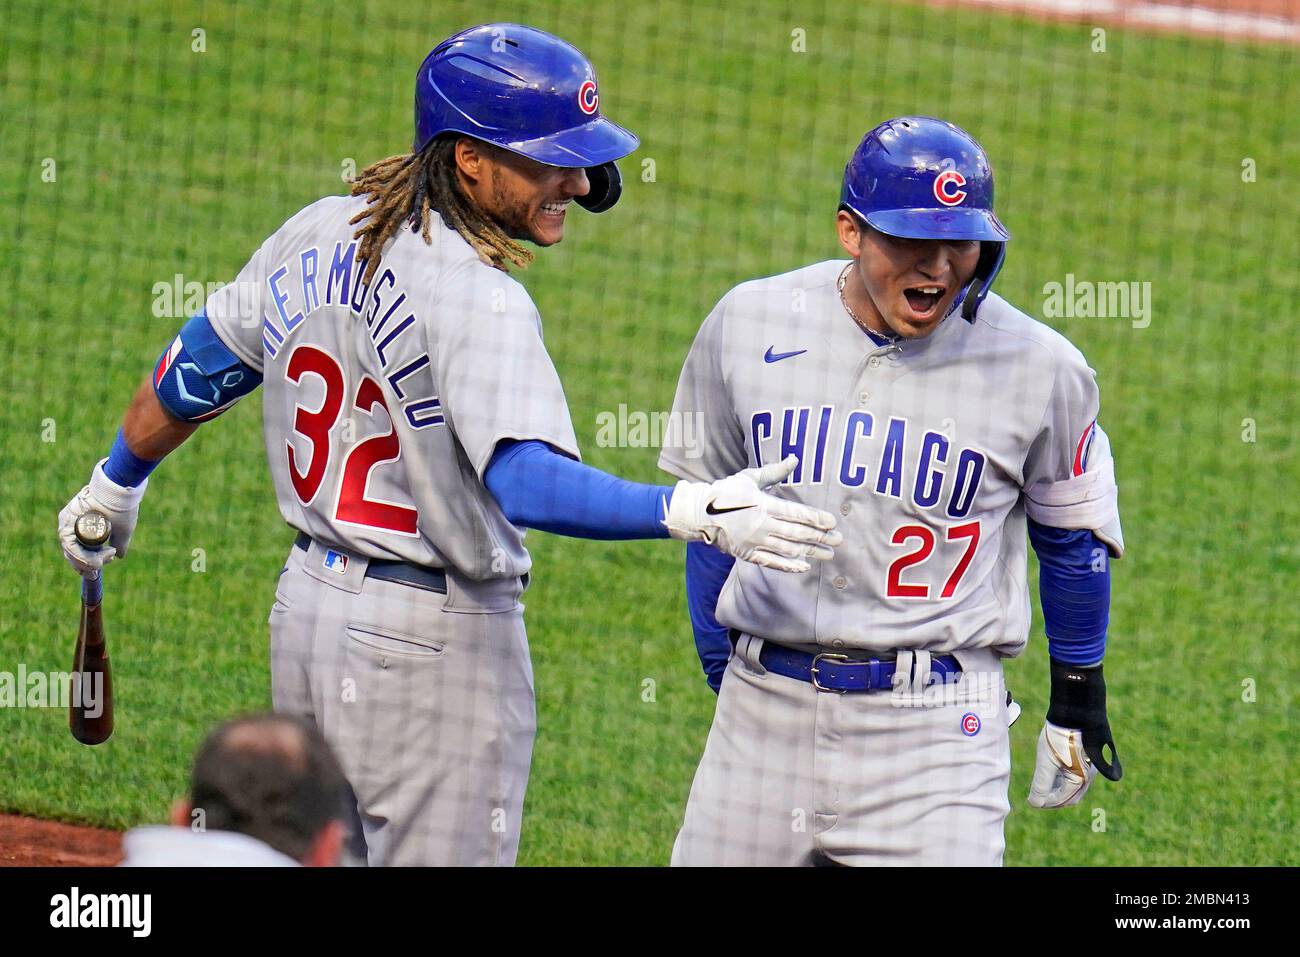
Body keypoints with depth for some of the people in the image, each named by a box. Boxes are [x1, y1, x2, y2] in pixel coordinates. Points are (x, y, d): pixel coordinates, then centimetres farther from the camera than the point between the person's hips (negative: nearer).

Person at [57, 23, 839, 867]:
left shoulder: (316, 235, 2)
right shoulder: (475, 298, -23)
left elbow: (191, 377, 16)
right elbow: (526, 481, -37)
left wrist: (116, 485, 32)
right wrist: (694, 512, -45)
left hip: (306, 602, 9)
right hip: (436, 639, -9)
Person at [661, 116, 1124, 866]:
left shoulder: (1039, 368, -5)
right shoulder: (748, 325, 0)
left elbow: (1073, 537, 9)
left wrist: (1077, 698, 15)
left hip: (937, 726, -3)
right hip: (763, 710, 3)